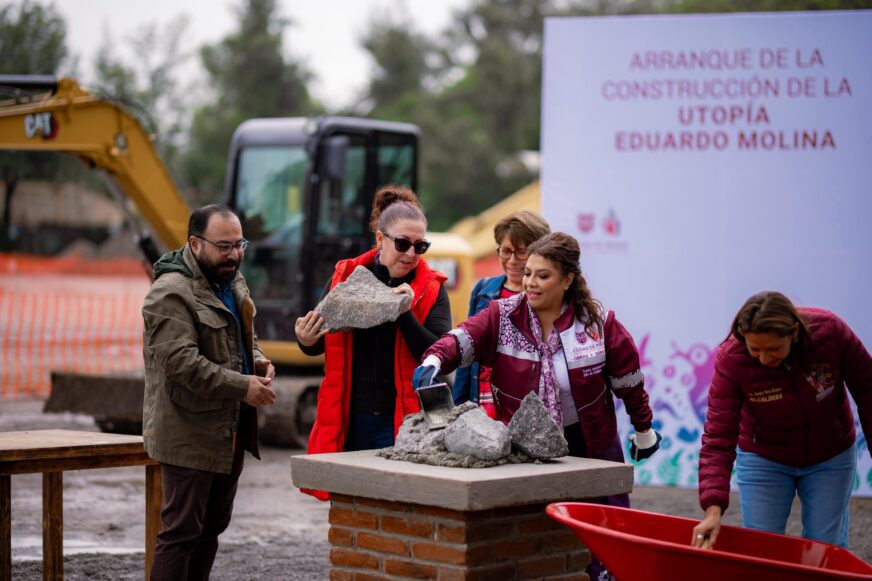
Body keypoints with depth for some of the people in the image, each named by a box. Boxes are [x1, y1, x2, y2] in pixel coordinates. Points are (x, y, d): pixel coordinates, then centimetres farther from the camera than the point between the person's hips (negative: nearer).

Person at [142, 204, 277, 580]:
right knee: (182, 532, -4)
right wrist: (243, 386, -22)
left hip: (231, 430, 9)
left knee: (211, 528, 15)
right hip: (190, 434, -9)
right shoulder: (171, 293, -17)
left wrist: (258, 361, 5)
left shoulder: (232, 281, 13)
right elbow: (182, 361, -25)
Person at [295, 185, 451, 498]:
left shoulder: (431, 288, 0)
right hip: (348, 419, 2)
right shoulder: (345, 275, 5)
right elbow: (321, 345, 15)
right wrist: (307, 340, -8)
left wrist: (406, 313, -20)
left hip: (401, 424, -2)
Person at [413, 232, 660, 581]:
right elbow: (464, 338, -25)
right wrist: (434, 360, -46)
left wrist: (643, 431, 10)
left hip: (590, 445, 0)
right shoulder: (502, 316, -8)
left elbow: (627, 377, 2)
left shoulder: (598, 322, -8)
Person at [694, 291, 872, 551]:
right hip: (764, 459, -1)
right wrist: (713, 509, -39)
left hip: (830, 458, 1)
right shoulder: (731, 359, -28)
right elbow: (718, 438, -29)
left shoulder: (830, 331, -26)